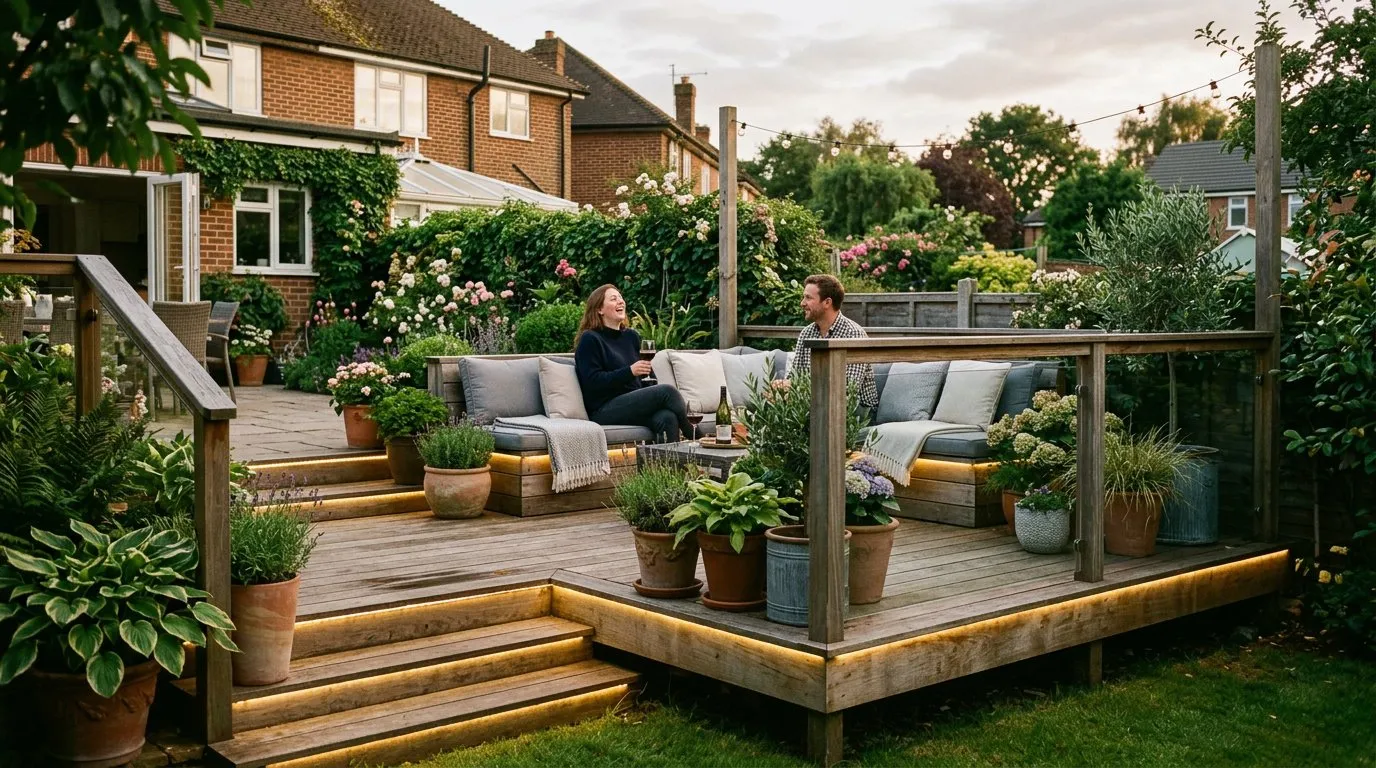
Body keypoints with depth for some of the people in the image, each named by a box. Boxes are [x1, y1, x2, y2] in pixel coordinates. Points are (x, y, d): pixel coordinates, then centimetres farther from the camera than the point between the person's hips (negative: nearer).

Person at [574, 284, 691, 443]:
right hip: (604, 410, -6)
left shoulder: (631, 336, 21)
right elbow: (593, 381, -12)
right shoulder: (590, 339, -2)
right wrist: (630, 371, -19)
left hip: (633, 403, 6)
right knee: (667, 391, -23)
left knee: (667, 418, -29)